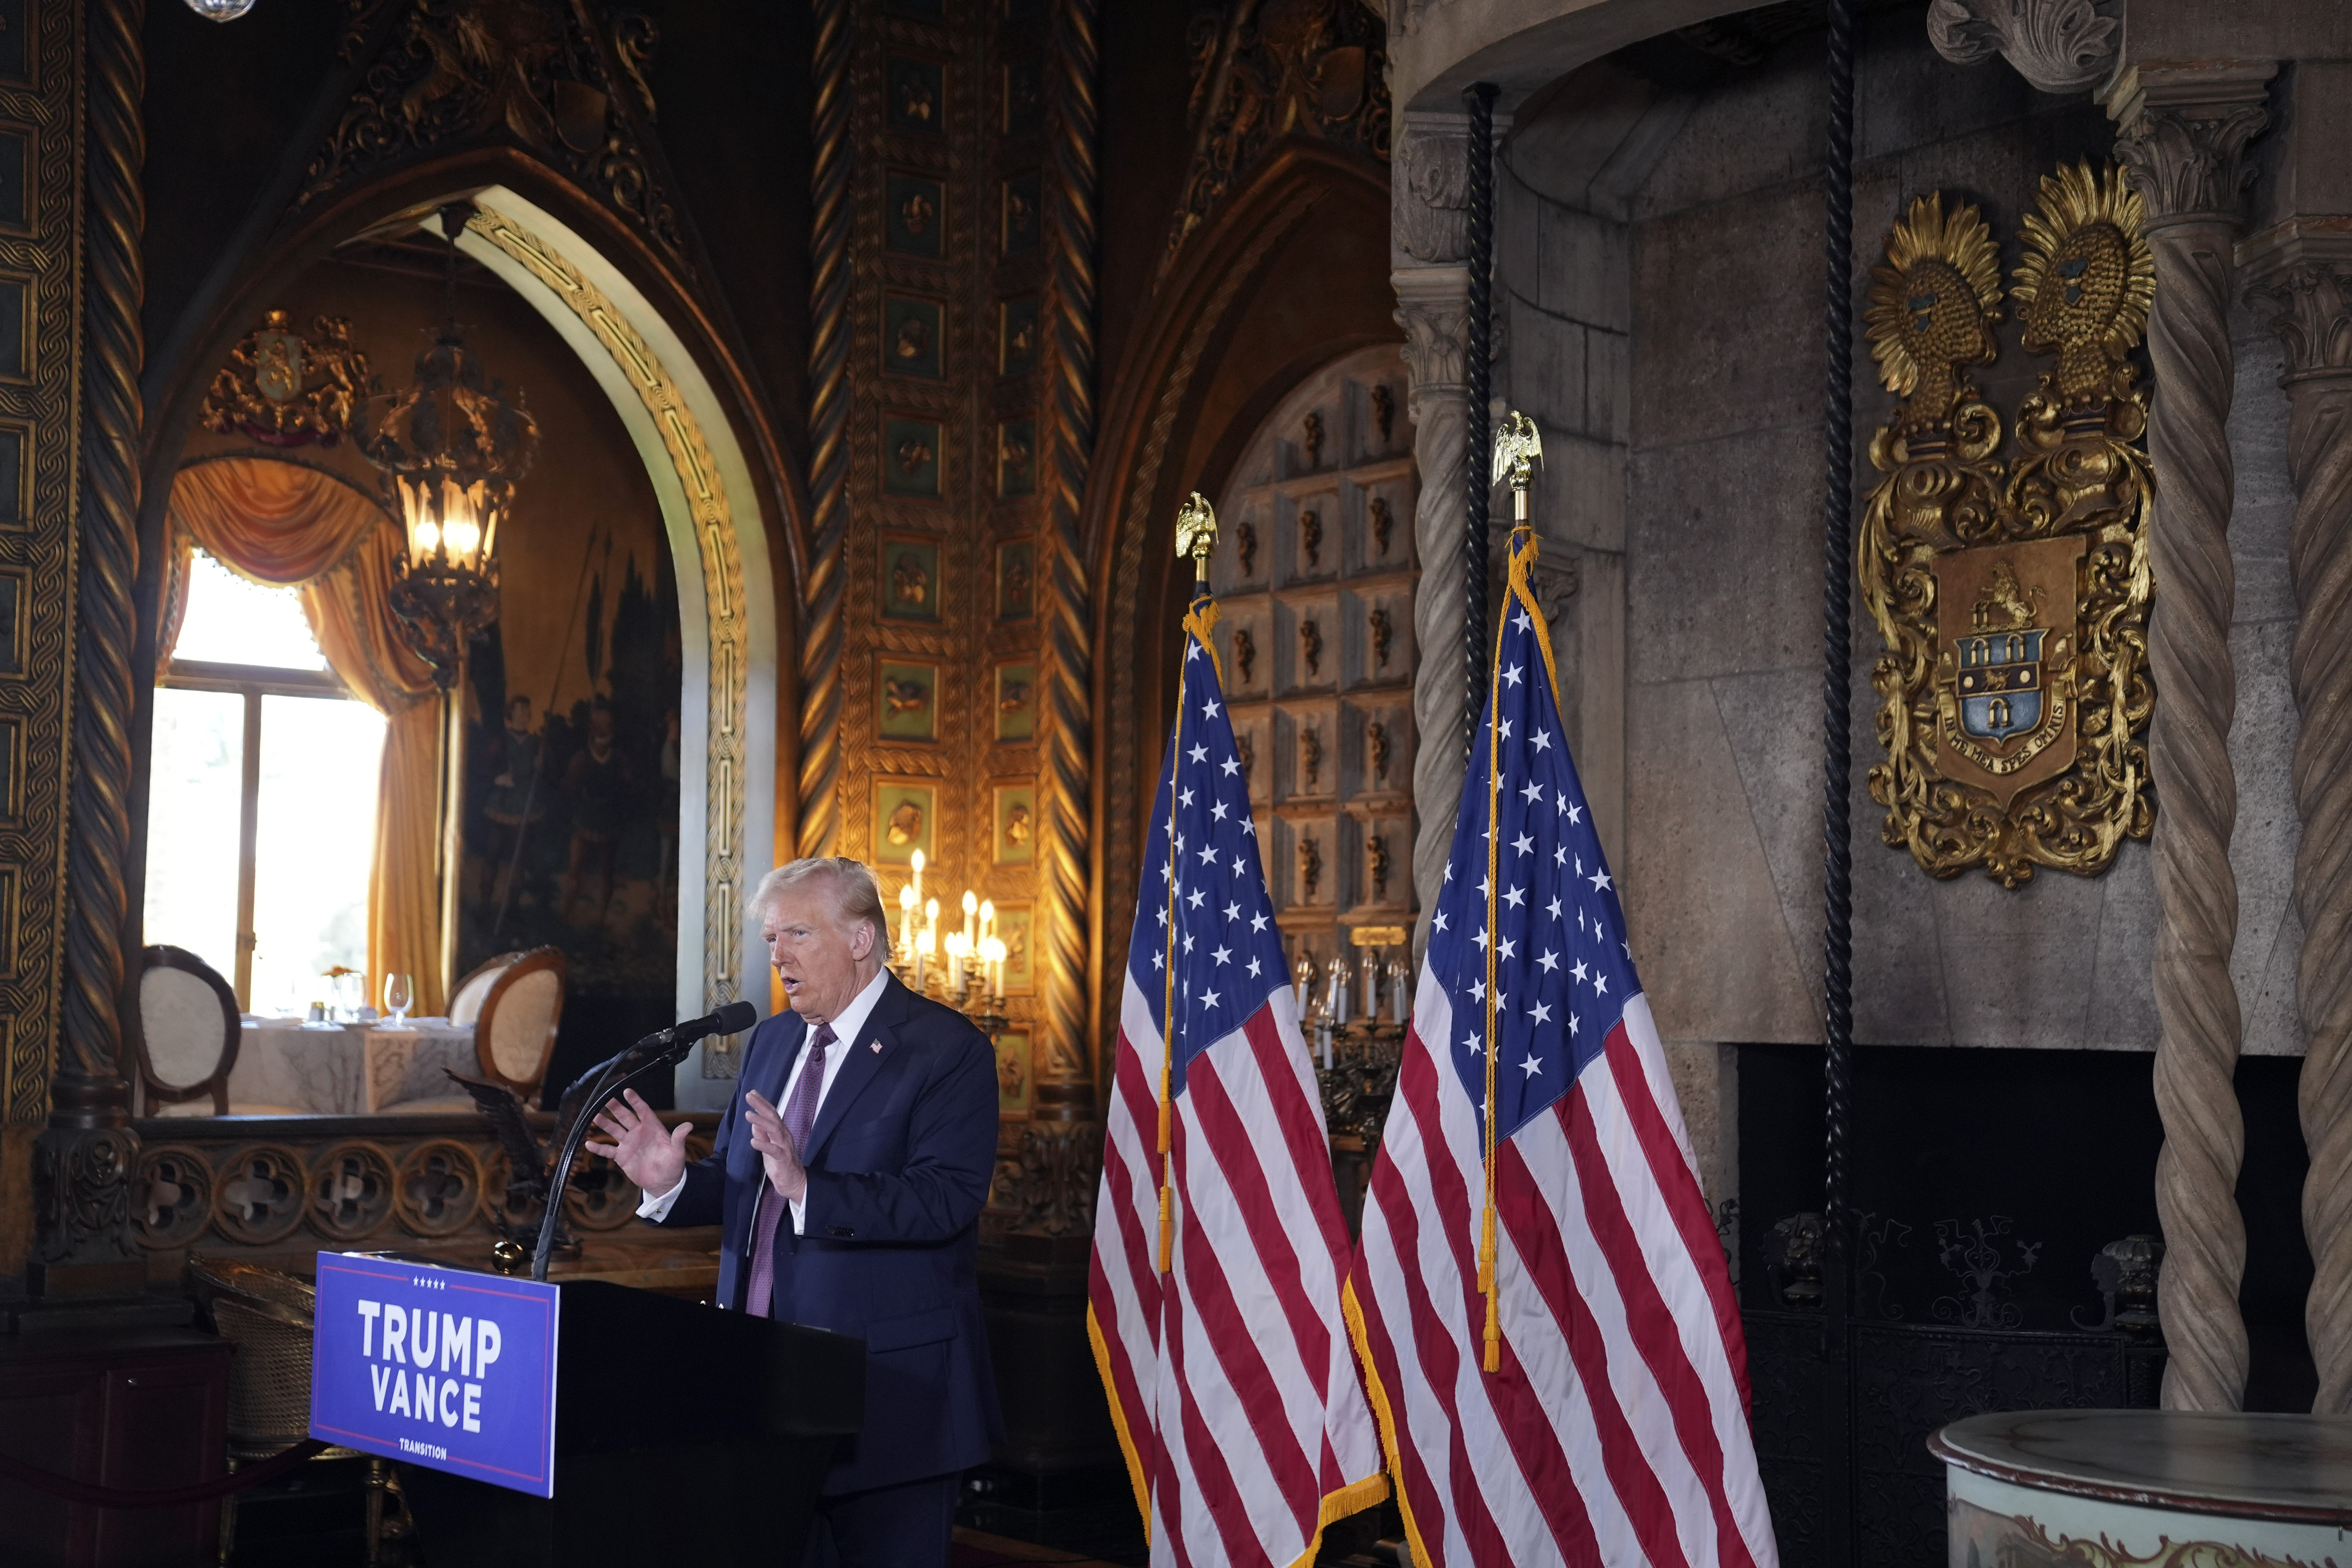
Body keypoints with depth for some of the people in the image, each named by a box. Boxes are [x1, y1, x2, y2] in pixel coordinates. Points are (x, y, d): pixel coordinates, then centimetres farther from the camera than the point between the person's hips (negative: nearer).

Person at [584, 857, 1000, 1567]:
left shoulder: (946, 1048, -10)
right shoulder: (772, 1041, 14)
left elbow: (947, 1198, -22)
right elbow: (737, 1184, 16)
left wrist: (808, 1188, -32)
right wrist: (670, 1182, -6)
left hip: (889, 1384, -7)